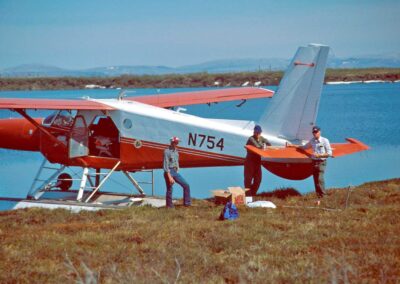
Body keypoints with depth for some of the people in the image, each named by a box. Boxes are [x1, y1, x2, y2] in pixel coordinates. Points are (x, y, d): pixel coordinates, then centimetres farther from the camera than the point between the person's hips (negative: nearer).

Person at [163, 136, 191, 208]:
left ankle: (187, 203, 7)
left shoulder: (176, 151, 11)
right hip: (169, 172, -8)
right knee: (169, 190, -1)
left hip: (175, 172, 8)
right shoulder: (167, 151, -13)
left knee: (186, 185, 3)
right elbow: (166, 165, -17)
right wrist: (170, 177, -22)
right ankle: (169, 206, 7)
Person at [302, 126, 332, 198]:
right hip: (314, 162, 5)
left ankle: (323, 195, -14)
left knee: (320, 178, -18)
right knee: (316, 179, 5)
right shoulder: (312, 141, 10)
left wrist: (319, 155, -16)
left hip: (321, 162, -5)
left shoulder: (325, 141, -5)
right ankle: (318, 195, 11)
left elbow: (329, 153, -7)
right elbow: (305, 147, 30)